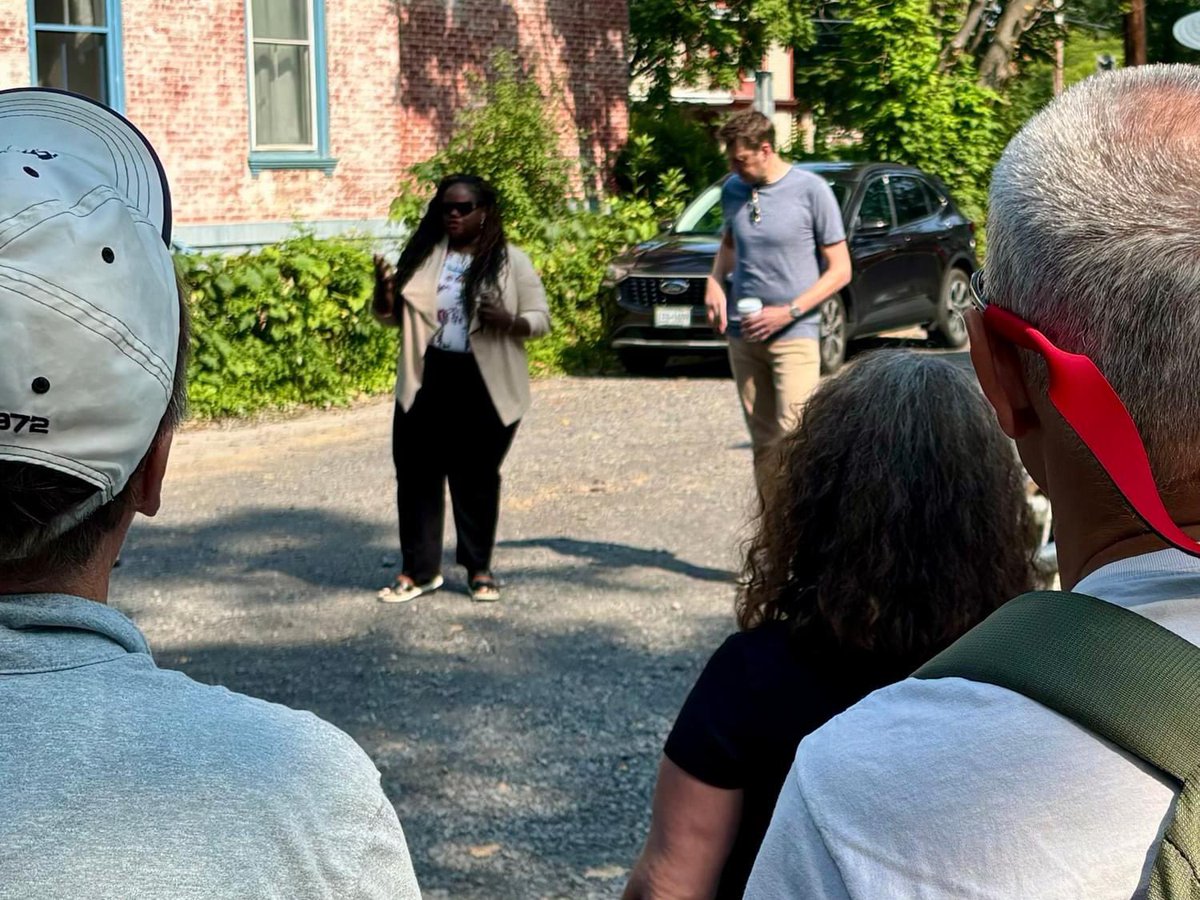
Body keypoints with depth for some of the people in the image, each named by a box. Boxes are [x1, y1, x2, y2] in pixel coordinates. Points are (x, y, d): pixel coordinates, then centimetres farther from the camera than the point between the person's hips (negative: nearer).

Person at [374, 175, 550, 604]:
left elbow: (541, 319, -2)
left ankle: (479, 568, 19)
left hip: (486, 387, -3)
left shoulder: (511, 261, -1)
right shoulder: (422, 255, 6)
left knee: (477, 478, 7)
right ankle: (419, 570, 13)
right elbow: (390, 315, 12)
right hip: (427, 381, 3)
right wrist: (384, 288, -11)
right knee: (417, 475, 4)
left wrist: (509, 321, -23)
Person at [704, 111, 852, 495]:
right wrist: (714, 283, 4)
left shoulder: (811, 190, -8)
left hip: (794, 337, -5)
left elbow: (840, 270, -5)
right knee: (762, 441, 9)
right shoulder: (732, 190, 6)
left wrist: (788, 312, -15)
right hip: (742, 335, 5)